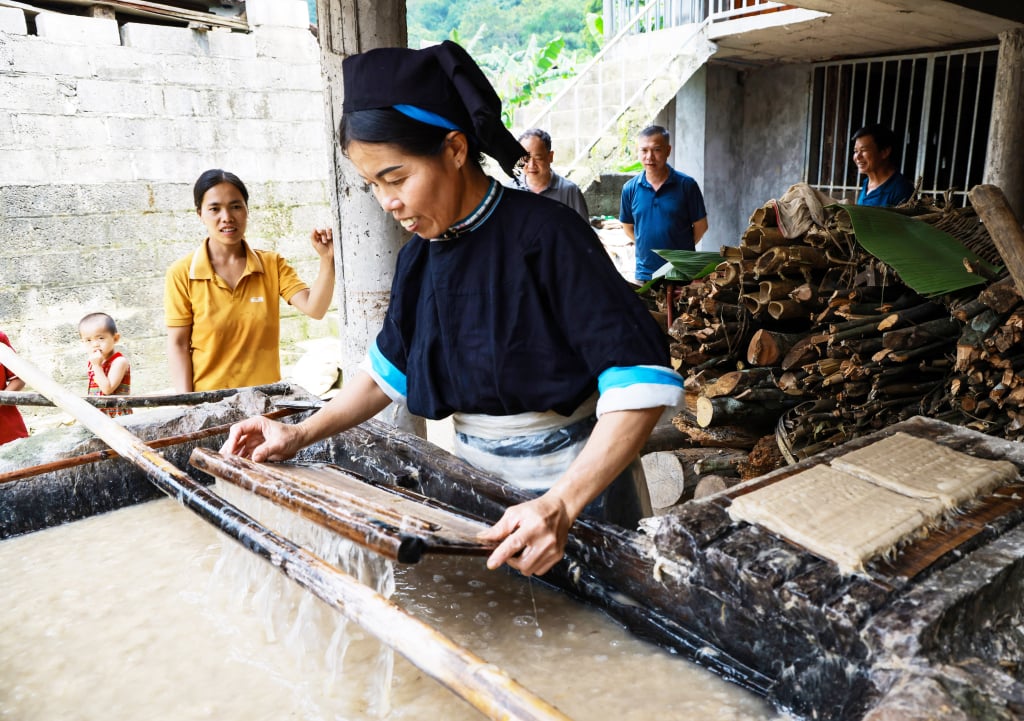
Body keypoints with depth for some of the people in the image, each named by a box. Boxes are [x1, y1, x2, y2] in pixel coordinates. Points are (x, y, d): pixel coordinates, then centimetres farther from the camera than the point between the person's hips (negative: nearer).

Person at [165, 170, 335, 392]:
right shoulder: (181, 274, -7)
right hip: (209, 400, -2)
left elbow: (314, 309, -13)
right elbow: (178, 344, -5)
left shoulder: (273, 265, 0)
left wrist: (327, 260, -25)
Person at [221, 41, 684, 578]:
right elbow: (390, 366, 12)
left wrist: (561, 505, -38)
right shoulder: (419, 255, -1)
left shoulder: (544, 234, -22)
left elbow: (641, 380, -27)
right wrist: (300, 435, 1)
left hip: (577, 483, -6)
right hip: (476, 482, 6)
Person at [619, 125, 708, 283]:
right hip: (645, 274, 2)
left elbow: (700, 225, 2)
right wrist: (647, 247, 7)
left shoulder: (686, 185, -6)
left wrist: (682, 249, 4)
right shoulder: (630, 188, 1)